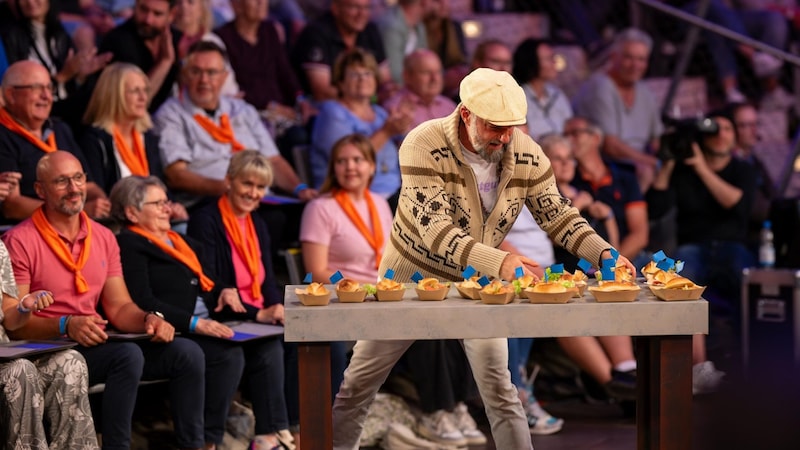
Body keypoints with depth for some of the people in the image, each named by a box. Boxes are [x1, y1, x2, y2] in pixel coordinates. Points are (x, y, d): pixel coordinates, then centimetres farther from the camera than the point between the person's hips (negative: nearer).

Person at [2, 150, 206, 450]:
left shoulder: (103, 237, 15)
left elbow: (119, 306, 15)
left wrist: (149, 319, -7)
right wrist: (66, 325, -25)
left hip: (95, 344, 7)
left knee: (187, 352, -10)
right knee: (128, 355, -33)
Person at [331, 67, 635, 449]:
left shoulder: (526, 153, -15)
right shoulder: (425, 146, -28)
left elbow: (558, 216, -6)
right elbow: (436, 231, -35)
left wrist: (603, 253, -24)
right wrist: (499, 262, -47)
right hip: (413, 273, -2)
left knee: (498, 387, -3)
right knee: (359, 381, 6)